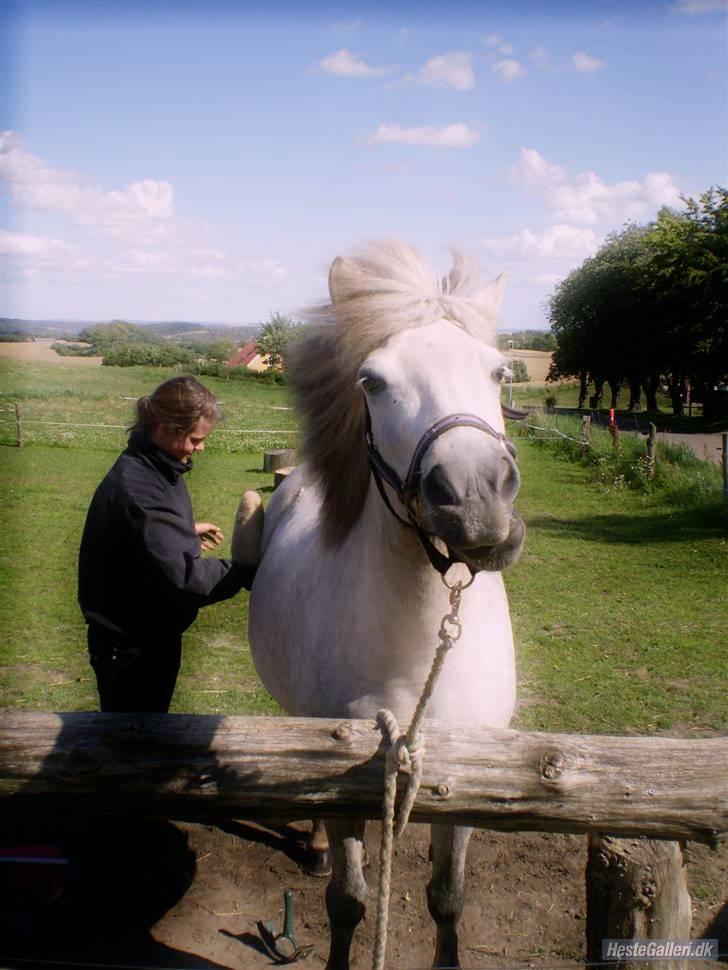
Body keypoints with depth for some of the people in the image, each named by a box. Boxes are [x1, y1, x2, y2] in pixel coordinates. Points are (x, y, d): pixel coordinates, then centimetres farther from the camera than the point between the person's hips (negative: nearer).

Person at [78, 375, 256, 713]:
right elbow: (184, 576, -36)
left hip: (152, 632, 9)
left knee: (151, 717, 26)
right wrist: (245, 573, -29)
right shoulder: (137, 488, -32)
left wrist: (187, 529, 12)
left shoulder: (153, 467, 1)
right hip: (129, 644, -9)